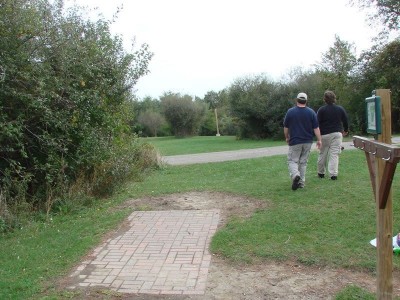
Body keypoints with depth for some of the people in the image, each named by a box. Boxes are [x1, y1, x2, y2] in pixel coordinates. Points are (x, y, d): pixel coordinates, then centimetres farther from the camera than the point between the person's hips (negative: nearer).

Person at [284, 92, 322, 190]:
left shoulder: (290, 111, -5)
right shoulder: (311, 112, -1)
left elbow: (285, 127, 2)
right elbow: (316, 128, -2)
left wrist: (287, 138, 17)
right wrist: (319, 140, 5)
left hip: (295, 141, -3)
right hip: (308, 141, 3)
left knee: (292, 161, 3)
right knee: (303, 162, 13)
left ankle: (295, 175, -25)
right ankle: (301, 182, 16)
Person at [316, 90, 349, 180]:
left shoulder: (321, 110, -6)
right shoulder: (340, 109, 4)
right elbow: (345, 121, 9)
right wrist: (346, 130, 25)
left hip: (324, 135, -2)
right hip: (337, 133, 2)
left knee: (322, 154, 10)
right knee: (334, 154, 0)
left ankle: (321, 173, 21)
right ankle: (333, 174, -5)